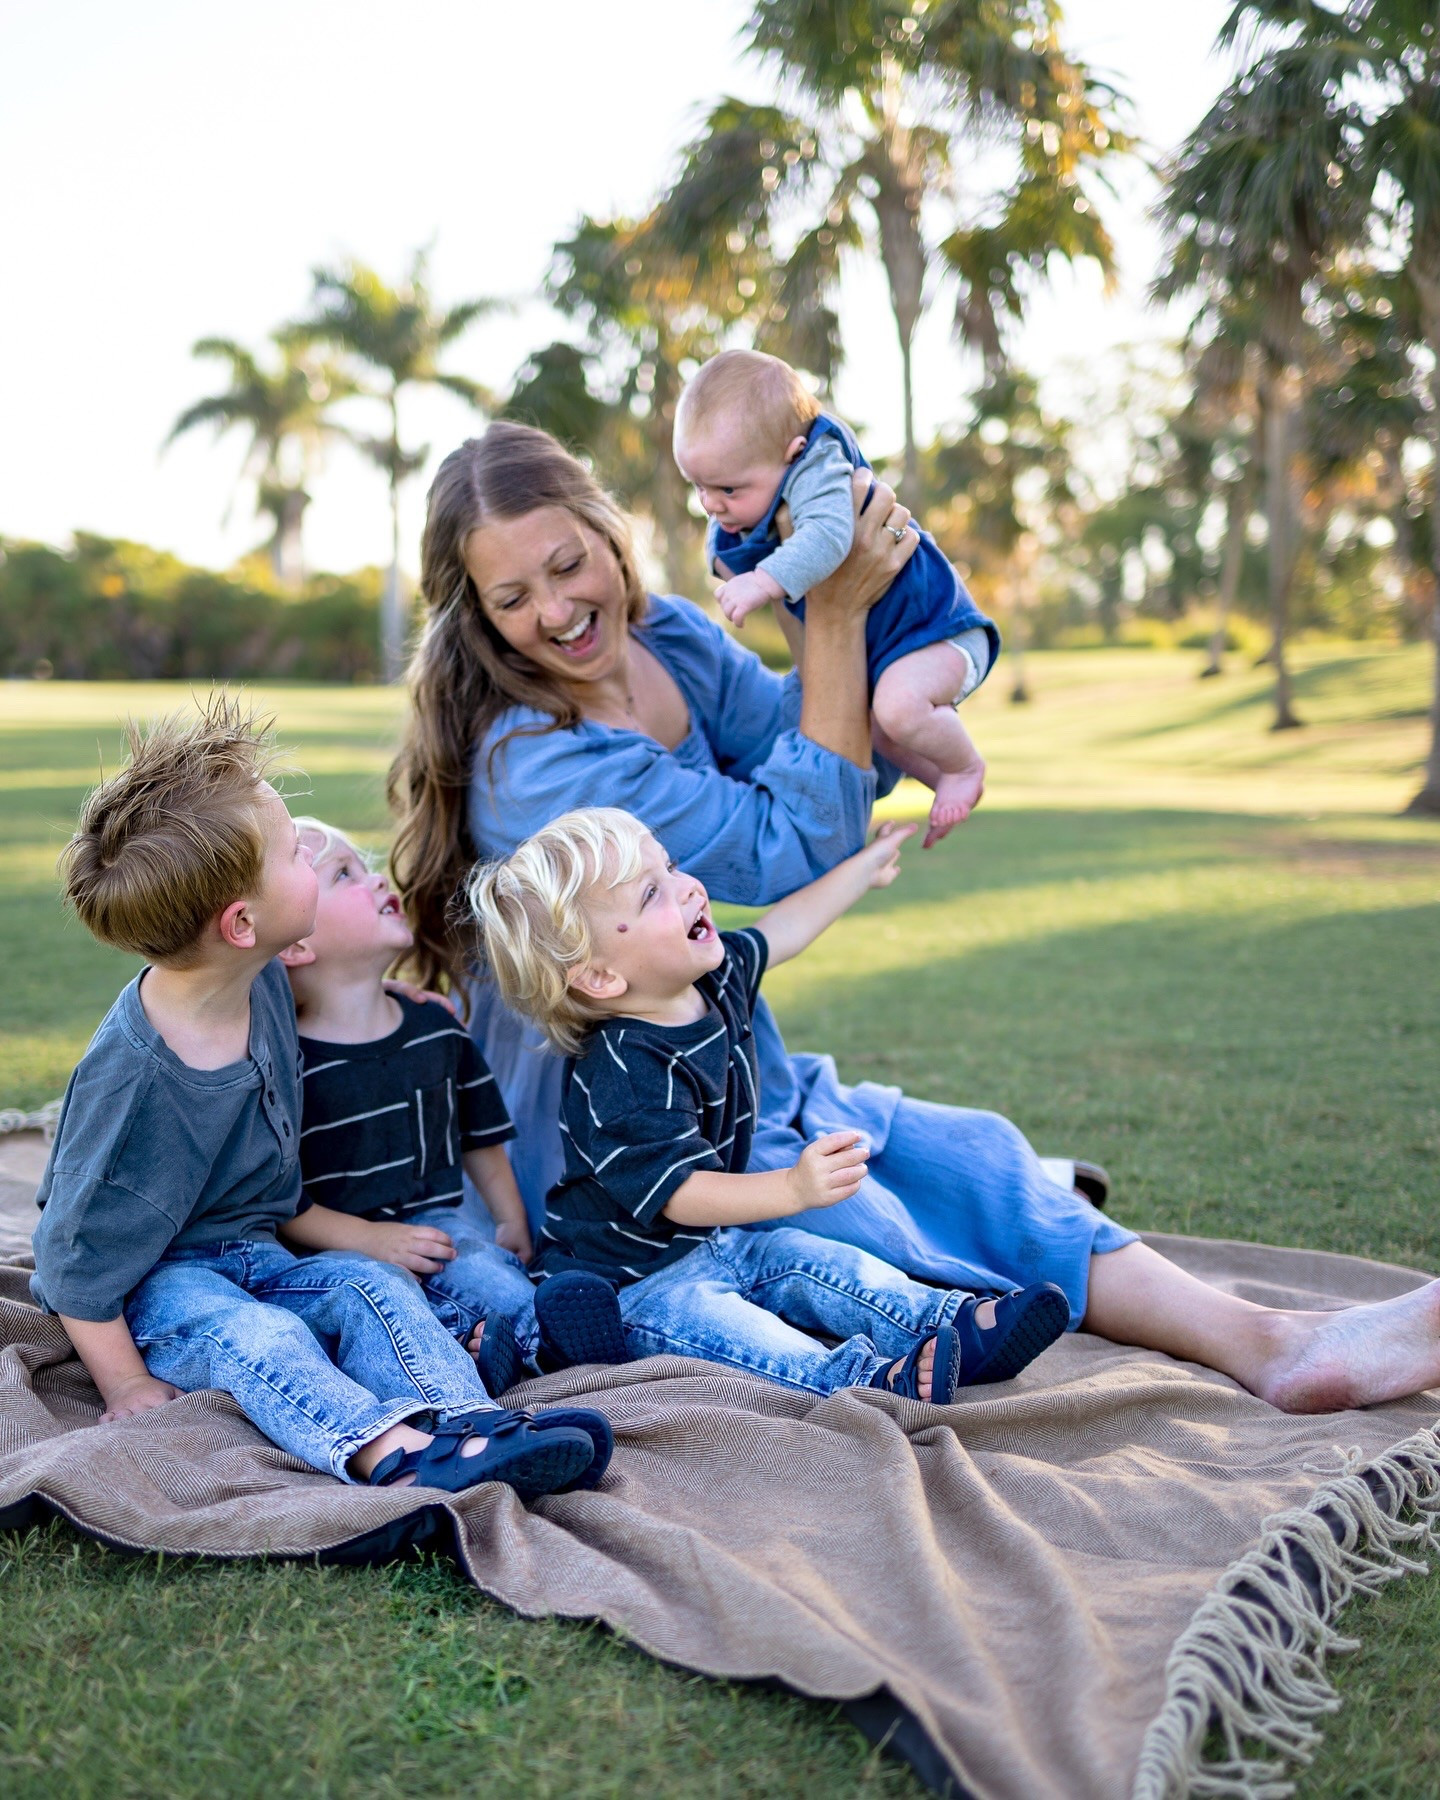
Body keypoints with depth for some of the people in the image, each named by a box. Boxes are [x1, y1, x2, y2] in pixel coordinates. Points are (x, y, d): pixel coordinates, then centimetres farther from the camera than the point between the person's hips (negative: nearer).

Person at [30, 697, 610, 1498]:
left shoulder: (263, 983, -7)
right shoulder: (137, 1081, -29)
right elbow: (78, 1259, -18)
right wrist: (128, 1387, -13)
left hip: (251, 1256, 7)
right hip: (147, 1280, -7)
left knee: (372, 1286, -19)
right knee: (253, 1335, -34)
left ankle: (462, 1418, -42)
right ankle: (400, 1455, -58)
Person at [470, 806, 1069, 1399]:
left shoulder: (715, 976, -3)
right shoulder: (626, 1073, -31)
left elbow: (782, 928, 18)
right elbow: (681, 1191, -34)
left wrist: (864, 867, 27)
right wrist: (794, 1187, -49)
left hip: (712, 1243, 10)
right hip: (631, 1281, -10)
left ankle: (957, 1323, -12)